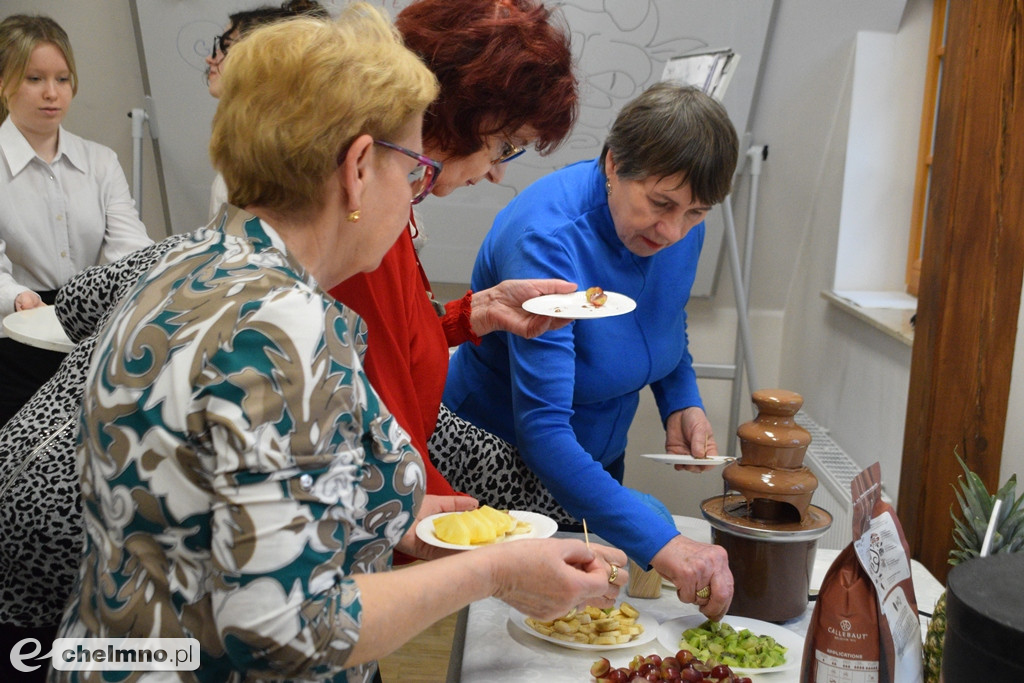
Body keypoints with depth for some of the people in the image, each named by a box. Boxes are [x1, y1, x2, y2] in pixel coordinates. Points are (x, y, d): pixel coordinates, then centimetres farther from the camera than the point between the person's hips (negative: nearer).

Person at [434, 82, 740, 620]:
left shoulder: (681, 227, -12)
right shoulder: (546, 241, -34)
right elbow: (542, 430, -41)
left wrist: (683, 401, -9)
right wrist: (658, 543, -48)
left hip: (598, 457, 7)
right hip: (502, 463, -6)